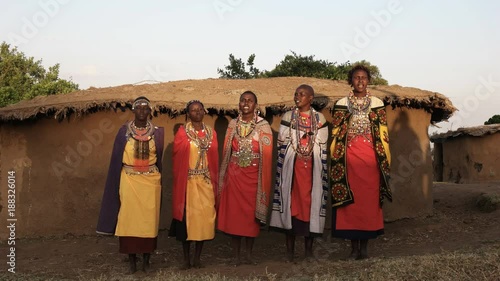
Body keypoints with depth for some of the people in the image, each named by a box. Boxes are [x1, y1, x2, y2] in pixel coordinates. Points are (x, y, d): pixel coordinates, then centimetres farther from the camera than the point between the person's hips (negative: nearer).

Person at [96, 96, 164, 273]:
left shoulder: (157, 132, 3)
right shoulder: (124, 131, 1)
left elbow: (159, 158, 8)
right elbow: (117, 159, 2)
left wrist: (160, 180, 6)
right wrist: (118, 184, -2)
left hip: (151, 181, 1)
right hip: (129, 180, 0)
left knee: (149, 218, 3)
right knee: (129, 218, 0)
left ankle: (146, 259, 15)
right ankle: (132, 260, 12)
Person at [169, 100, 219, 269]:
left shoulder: (211, 133, 9)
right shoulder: (182, 132, -1)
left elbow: (215, 159, 8)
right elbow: (177, 157, -4)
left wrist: (215, 182, 4)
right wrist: (180, 181, -9)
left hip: (206, 182, 3)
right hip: (188, 181, -3)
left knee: (204, 216, 2)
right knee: (187, 215, 1)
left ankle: (197, 257, 14)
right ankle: (186, 258, 13)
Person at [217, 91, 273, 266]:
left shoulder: (263, 126, -3)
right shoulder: (233, 125, 6)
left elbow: (267, 157, -5)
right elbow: (226, 152, 9)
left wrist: (263, 181, -10)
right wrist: (223, 177, 6)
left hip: (253, 177, -2)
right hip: (234, 176, 2)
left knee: (251, 215, 6)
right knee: (233, 214, 3)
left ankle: (249, 255, 21)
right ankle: (236, 256, 14)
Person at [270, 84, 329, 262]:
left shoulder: (319, 119, 7)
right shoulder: (287, 117, 5)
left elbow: (322, 148, 7)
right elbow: (282, 146, 4)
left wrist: (322, 172, 3)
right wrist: (282, 171, -2)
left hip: (312, 168, 1)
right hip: (292, 167, 0)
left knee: (311, 203, 1)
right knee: (291, 202, -1)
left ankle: (309, 249, 12)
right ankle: (290, 249, 8)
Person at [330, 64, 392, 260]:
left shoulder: (377, 104, 8)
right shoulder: (341, 104, 6)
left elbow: (383, 134, 7)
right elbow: (336, 135, 5)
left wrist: (384, 160, 2)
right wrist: (336, 161, -1)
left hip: (370, 157, 1)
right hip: (349, 157, 0)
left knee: (370, 199, 2)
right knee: (350, 200, 0)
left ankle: (365, 245, 12)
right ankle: (354, 246, 9)